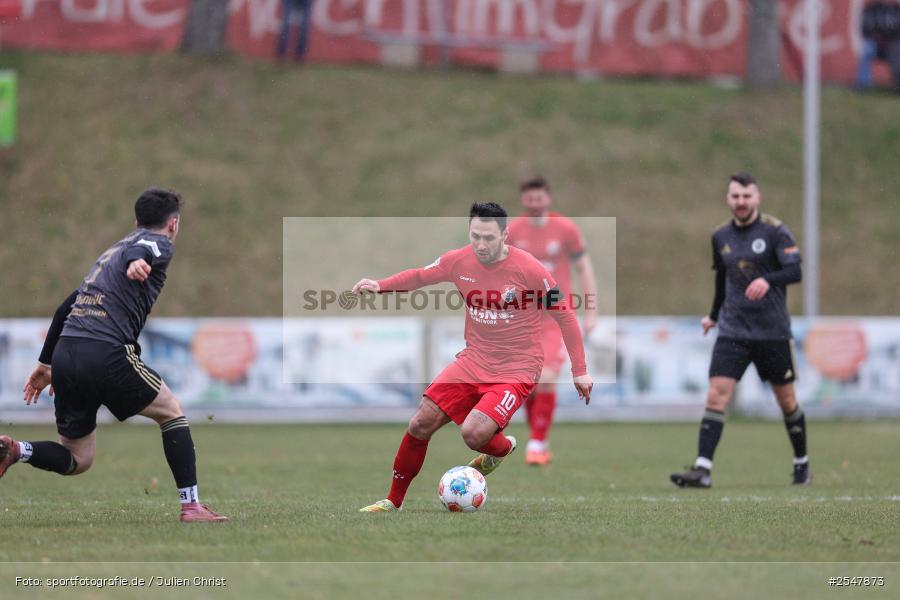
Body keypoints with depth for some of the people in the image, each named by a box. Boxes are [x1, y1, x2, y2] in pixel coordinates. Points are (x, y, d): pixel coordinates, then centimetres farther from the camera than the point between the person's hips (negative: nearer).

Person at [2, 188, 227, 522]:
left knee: (77, 461, 14)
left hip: (64, 355, 7)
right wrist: (137, 261, -42)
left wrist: (45, 363, 36)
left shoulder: (112, 251, 30)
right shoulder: (159, 243, 8)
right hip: (105, 353, -7)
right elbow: (138, 250, -19)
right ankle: (190, 505, 7)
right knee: (171, 412, 12)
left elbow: (66, 309, 31)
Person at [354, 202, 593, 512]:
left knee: (473, 433, -24)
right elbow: (420, 276, 14)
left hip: (516, 370, -5)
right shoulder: (459, 261, -5)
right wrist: (380, 286, -4)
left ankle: (502, 448, 14)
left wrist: (579, 371, -5)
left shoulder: (530, 270, -18)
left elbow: (564, 315, -8)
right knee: (420, 424, -6)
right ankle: (393, 501, 12)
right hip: (473, 359, 5)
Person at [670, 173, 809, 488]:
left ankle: (801, 463, 28)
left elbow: (794, 271, -17)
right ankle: (702, 469, -18)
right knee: (716, 394, -12)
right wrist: (714, 315, 32)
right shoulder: (721, 237, 8)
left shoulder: (775, 231, -6)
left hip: (773, 331, -3)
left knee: (786, 400, 8)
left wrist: (767, 280, -35)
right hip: (732, 331, 3)